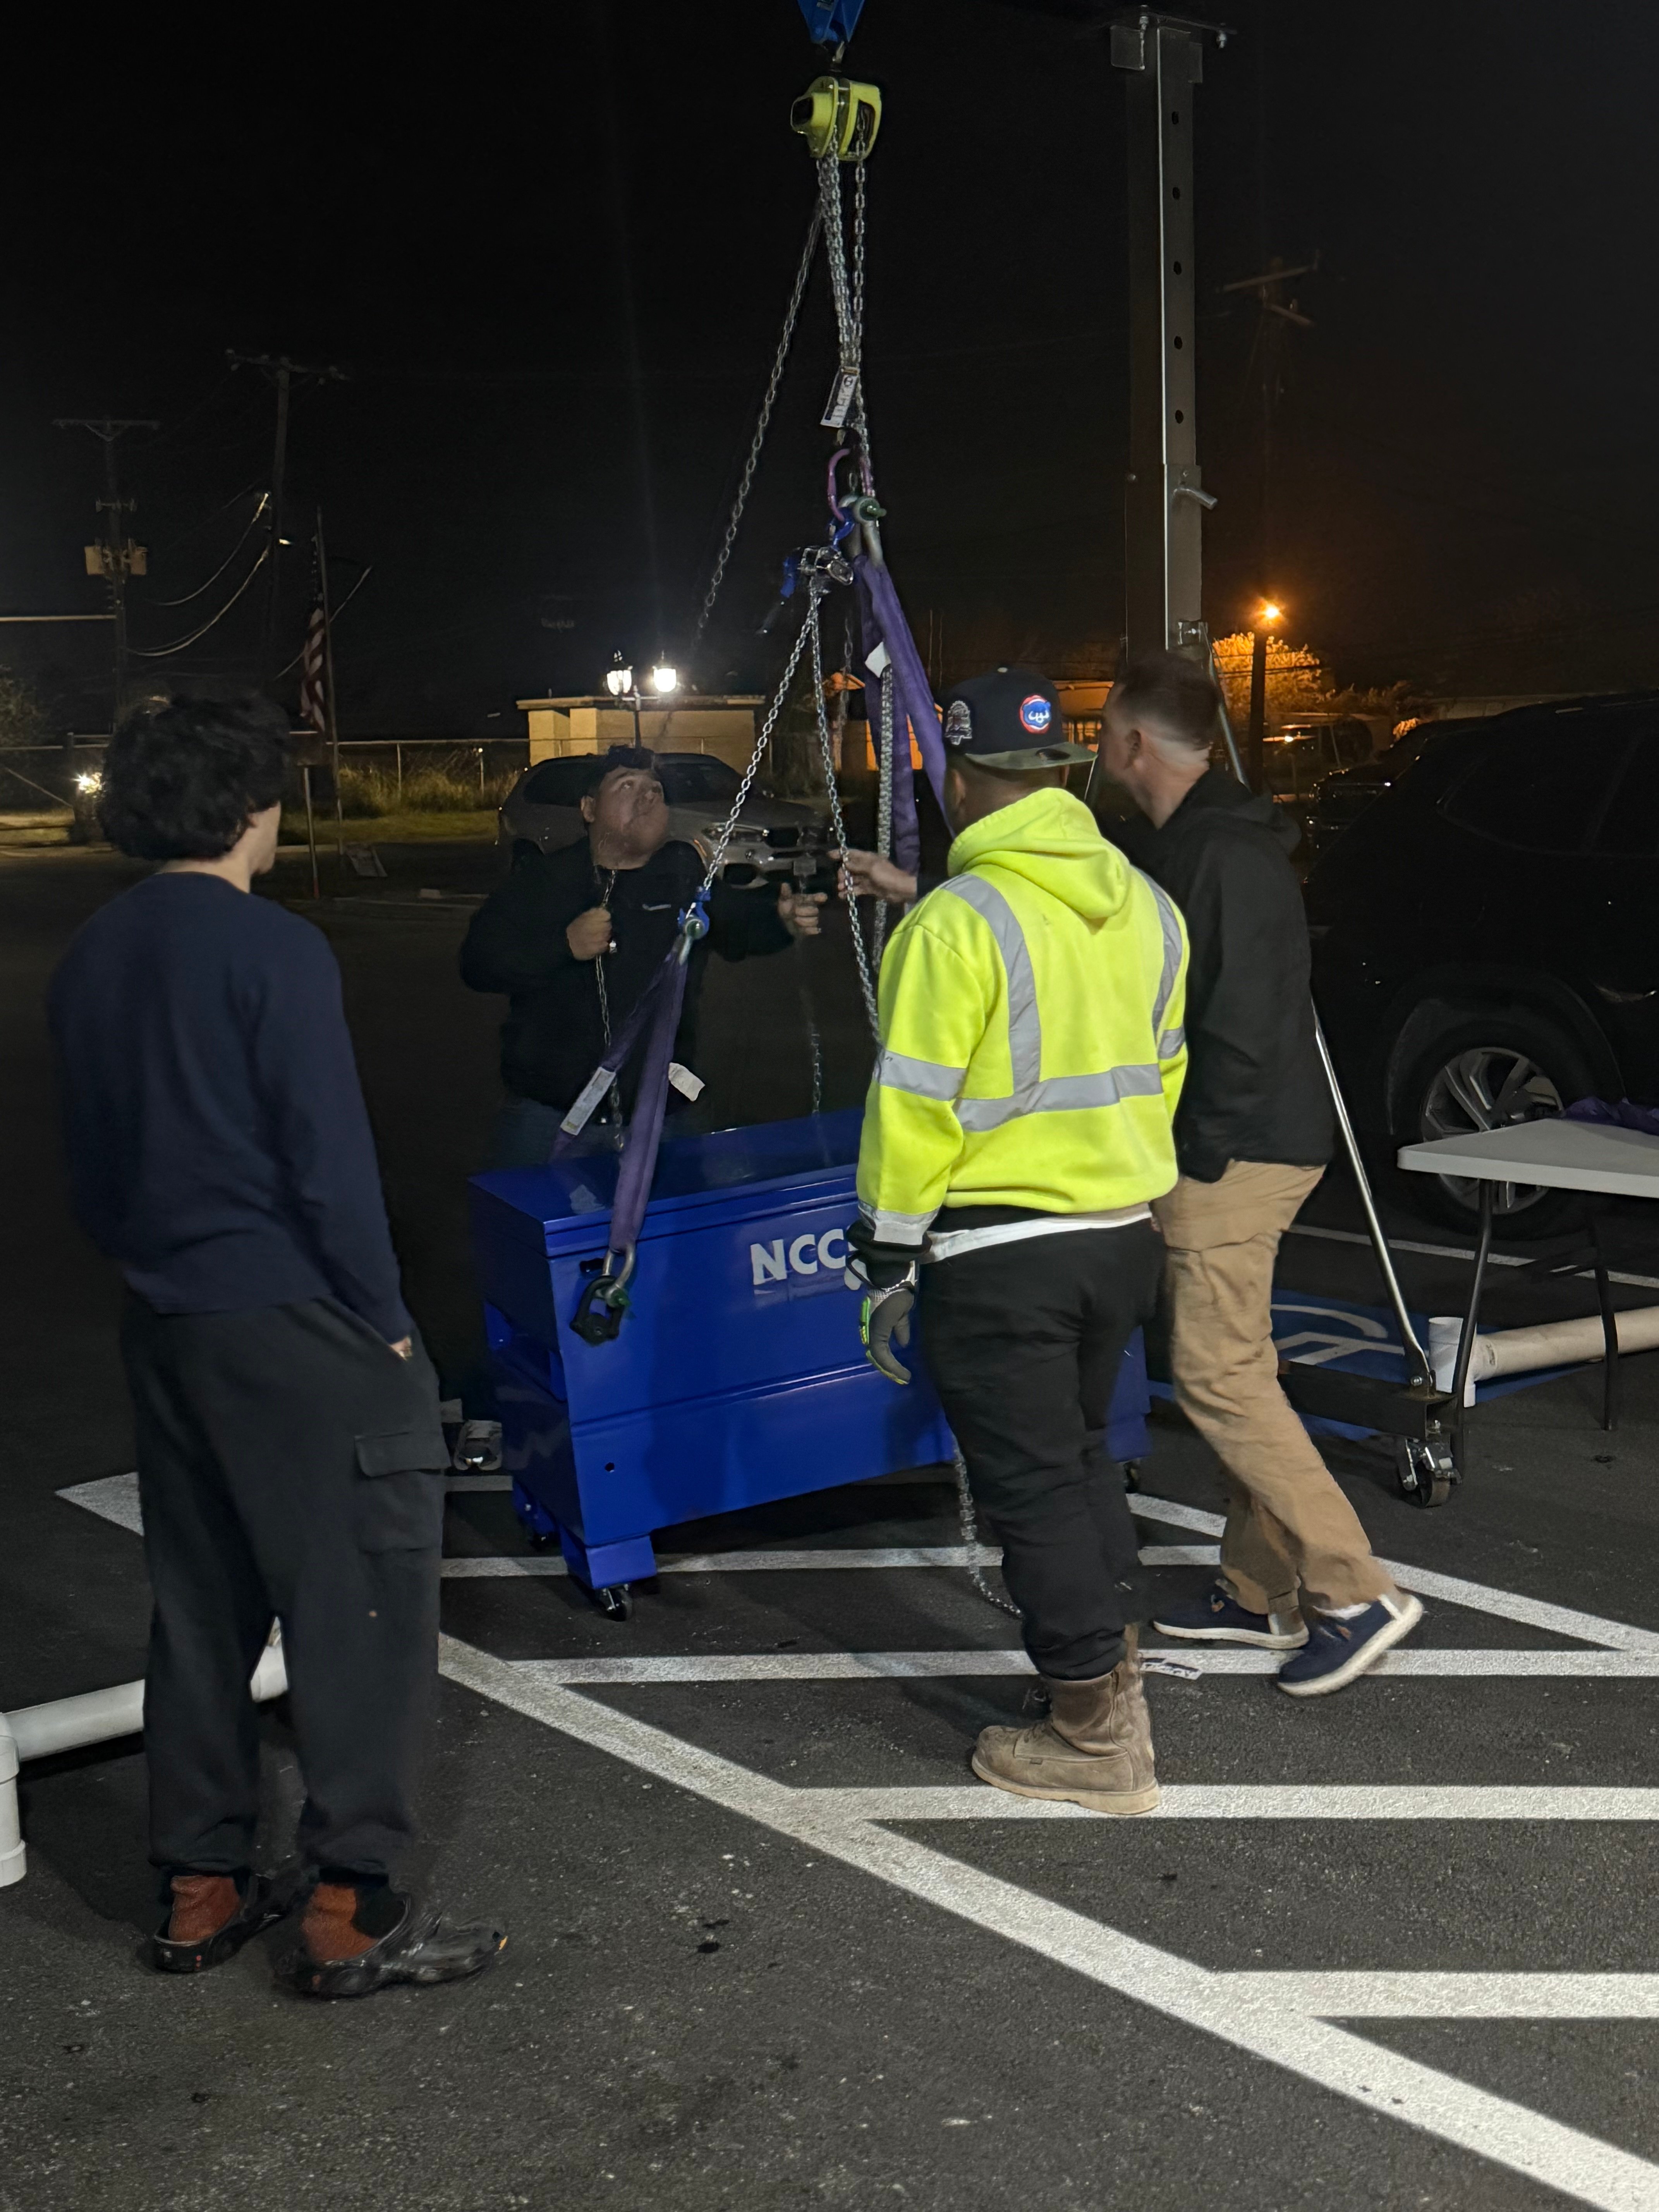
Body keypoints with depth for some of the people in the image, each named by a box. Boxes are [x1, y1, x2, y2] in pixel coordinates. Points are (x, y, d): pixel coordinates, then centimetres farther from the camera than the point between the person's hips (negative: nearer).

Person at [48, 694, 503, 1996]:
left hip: (166, 1331, 8)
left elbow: (91, 1168, 15)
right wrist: (386, 1320, -8)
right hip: (296, 1327, -8)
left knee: (204, 1610, 15)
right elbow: (330, 1156, -16)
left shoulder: (92, 960, 10)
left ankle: (202, 1891, 23)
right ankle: (351, 1911, 3)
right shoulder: (272, 950, -14)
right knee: (363, 1608, 0)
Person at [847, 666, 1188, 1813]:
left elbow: (917, 1114, -17)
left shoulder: (958, 923, -17)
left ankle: (1097, 1742, 13)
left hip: (999, 1255, -7)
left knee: (1034, 1485, 4)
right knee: (1083, 1456, 24)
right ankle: (1116, 1677, 36)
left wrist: (888, 1263, -8)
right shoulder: (1147, 905, 5)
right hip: (1124, 1234, 7)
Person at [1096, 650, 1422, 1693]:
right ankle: (1263, 1590, 22)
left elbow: (1242, 1023, -24)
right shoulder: (1182, 844, 14)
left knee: (1220, 1376, -9)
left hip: (1237, 1154, -10)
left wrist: (1199, 1154, -17)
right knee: (1235, 1371, 13)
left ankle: (1357, 1594, -4)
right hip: (1231, 1147, 10)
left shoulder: (1225, 856, -19)